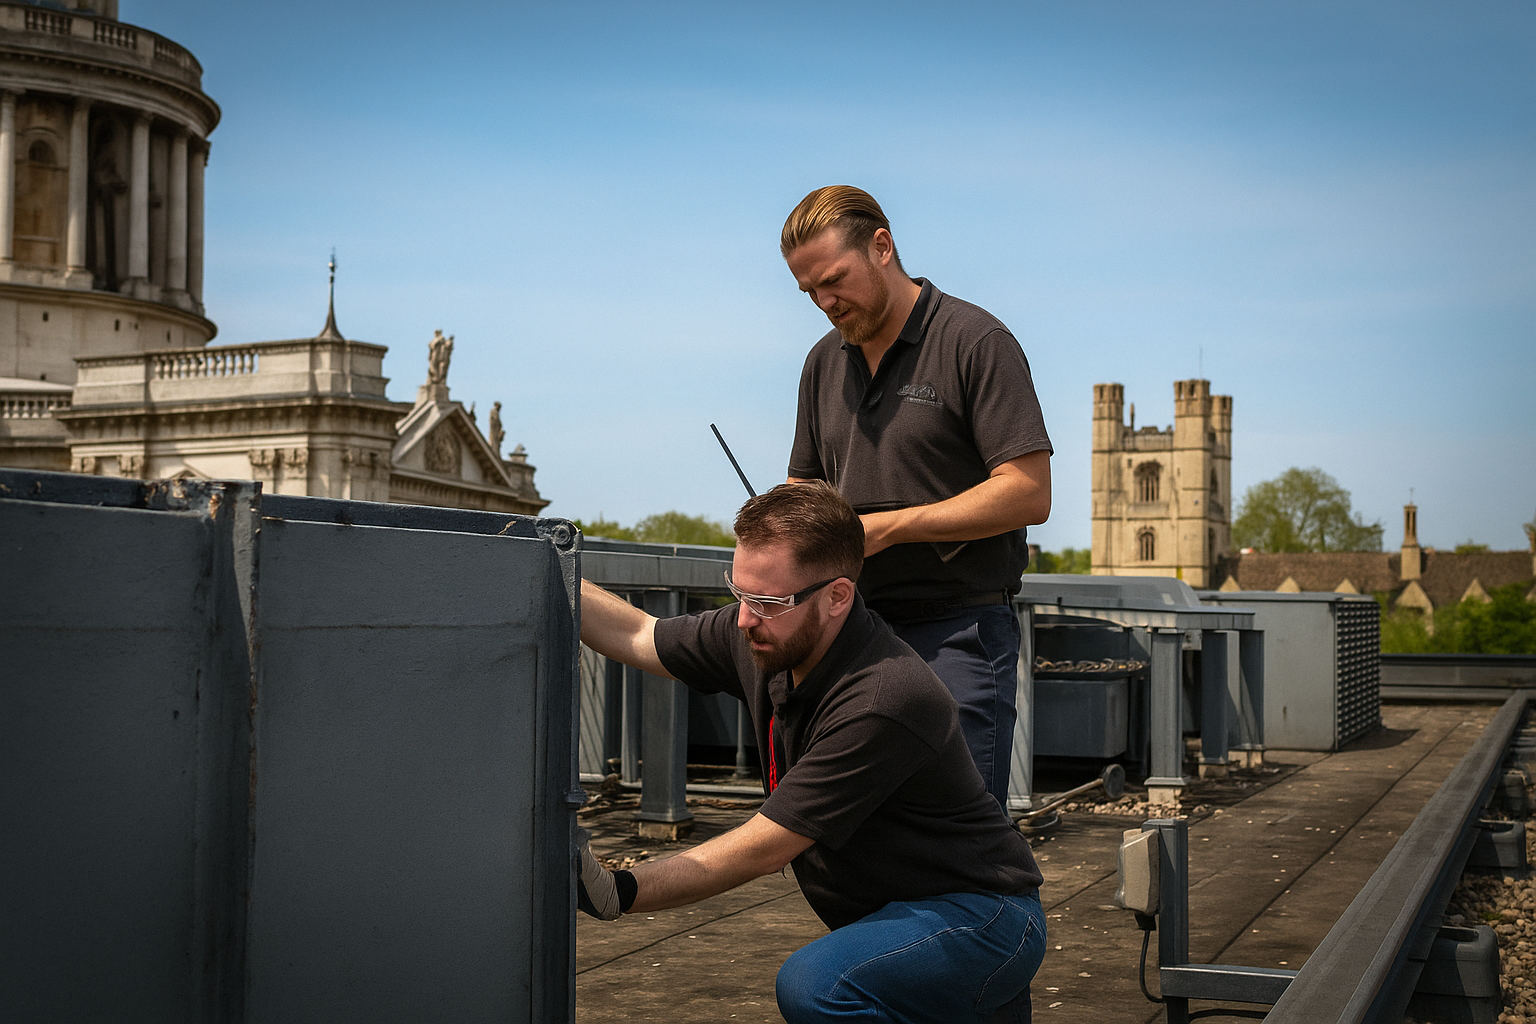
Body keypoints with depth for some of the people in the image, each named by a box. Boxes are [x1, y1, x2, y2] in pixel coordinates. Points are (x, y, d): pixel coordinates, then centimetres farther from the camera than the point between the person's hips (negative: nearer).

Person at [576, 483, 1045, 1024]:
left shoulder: (884, 701, -31)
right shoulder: (766, 637, -6)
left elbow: (763, 848, -27)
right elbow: (637, 636, 9)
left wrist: (616, 893, -28)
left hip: (977, 919, -9)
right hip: (896, 914, 9)